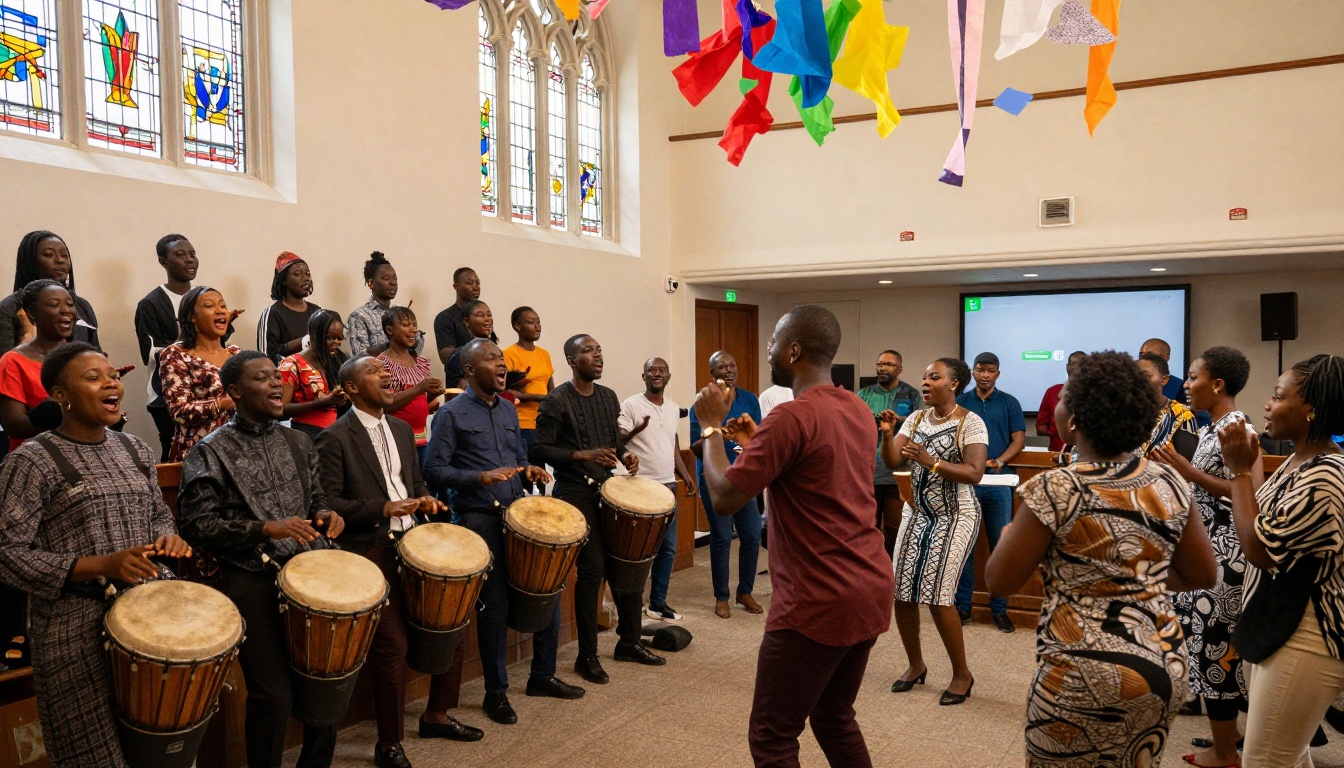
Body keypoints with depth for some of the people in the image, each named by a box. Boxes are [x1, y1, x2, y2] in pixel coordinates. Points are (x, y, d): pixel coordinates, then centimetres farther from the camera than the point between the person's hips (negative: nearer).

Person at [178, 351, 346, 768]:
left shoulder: (297, 441, 11)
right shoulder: (210, 452, -5)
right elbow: (197, 526, -10)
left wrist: (325, 515, -3)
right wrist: (265, 529, -20)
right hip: (252, 585, -5)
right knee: (273, 696, -2)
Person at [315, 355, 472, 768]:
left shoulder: (402, 429, 12)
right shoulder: (335, 438, -9)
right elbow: (328, 505, -13)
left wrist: (425, 499, -1)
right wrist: (382, 509, -21)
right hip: (371, 552, -7)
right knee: (392, 644, -8)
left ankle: (436, 717, 30)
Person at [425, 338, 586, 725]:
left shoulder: (508, 409, 13)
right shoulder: (453, 414, -6)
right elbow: (434, 468, -9)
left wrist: (529, 471, 0)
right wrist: (481, 477, -21)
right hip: (481, 519, -6)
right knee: (494, 606, 1)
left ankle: (543, 675, 27)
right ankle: (496, 692, 19)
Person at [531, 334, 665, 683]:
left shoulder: (609, 397, 11)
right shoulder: (557, 401, -9)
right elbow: (540, 450, -13)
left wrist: (625, 454, 1)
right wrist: (584, 455, -22)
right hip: (576, 493, -7)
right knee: (592, 569, -6)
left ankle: (629, 642, 26)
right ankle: (587, 656, 9)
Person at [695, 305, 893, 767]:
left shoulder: (792, 418, -18)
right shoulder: (858, 410, 8)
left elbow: (724, 498, -16)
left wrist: (712, 426, -3)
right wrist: (757, 443, 19)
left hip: (819, 603, -9)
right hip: (870, 590, 9)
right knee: (835, 719, 23)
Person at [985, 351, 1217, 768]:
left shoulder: (1055, 490, -18)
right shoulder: (1170, 483, -1)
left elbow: (1000, 581, -10)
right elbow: (1202, 575, 10)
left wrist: (1010, 533, 8)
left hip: (1086, 677, -6)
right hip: (1166, 667, 6)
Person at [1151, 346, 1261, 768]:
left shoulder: (1236, 428, -17)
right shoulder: (1211, 429, 11)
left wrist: (1189, 473, -24)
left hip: (1224, 551, -9)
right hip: (1205, 546, 9)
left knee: (1214, 642, 1)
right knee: (1212, 639, 16)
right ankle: (1227, 731, 30)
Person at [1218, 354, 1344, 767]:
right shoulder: (1298, 460, 6)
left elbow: (1260, 548, -23)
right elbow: (1266, 523, 12)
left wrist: (1239, 470, -18)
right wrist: (1246, 466, 5)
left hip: (1304, 639, -10)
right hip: (1275, 625, 10)